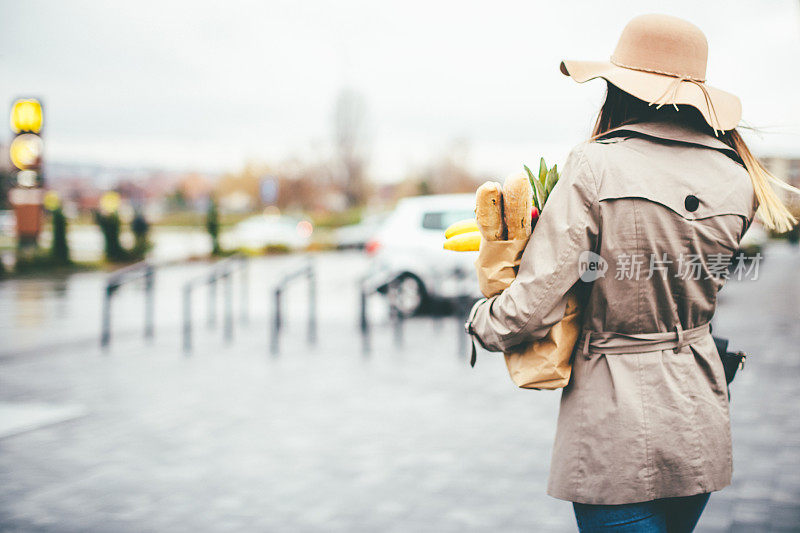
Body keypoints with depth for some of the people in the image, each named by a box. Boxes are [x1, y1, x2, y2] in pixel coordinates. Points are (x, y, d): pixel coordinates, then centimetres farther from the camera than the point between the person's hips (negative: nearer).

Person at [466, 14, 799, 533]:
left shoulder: (597, 167, -15)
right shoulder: (736, 180, 1)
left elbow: (534, 306, -16)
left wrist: (482, 322, 5)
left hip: (617, 426, -5)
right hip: (701, 421, 6)